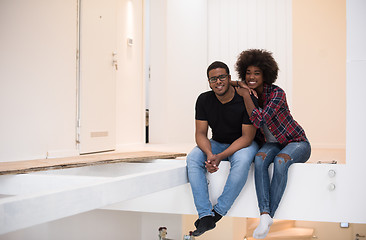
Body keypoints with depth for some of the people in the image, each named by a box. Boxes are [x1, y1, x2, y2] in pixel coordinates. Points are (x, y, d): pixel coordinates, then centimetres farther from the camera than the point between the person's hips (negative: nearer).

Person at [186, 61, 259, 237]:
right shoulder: (204, 100, -6)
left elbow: (247, 137, -19)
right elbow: (200, 134, -6)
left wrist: (220, 157, -30)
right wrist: (210, 155, -29)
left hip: (243, 144, -3)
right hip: (217, 144, 4)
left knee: (242, 161, -37)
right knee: (193, 159, -24)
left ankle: (217, 213, -26)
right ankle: (205, 216, -27)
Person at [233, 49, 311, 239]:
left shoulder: (277, 94, -20)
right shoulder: (249, 92, 0)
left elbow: (259, 121, -30)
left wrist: (246, 95, -24)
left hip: (296, 142, -4)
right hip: (271, 144, 5)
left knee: (280, 161, -37)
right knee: (259, 159, -30)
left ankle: (270, 215, -31)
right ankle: (264, 214, -37)